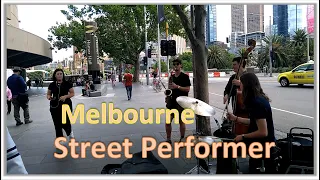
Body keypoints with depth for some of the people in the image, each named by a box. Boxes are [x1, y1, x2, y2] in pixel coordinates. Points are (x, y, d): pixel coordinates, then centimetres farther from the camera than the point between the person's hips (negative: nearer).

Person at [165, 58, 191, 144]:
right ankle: (168, 139, 15)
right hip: (172, 101, 5)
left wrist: (177, 86, -20)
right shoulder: (171, 77, 14)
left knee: (181, 121, 3)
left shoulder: (185, 76, -3)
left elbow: (187, 89, -11)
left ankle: (182, 140, 17)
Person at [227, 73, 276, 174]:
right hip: (265, 143, 10)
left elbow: (263, 132, -30)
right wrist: (236, 119, 14)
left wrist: (243, 136, -18)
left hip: (264, 145, -10)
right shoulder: (258, 99, 4)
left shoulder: (257, 103, -29)